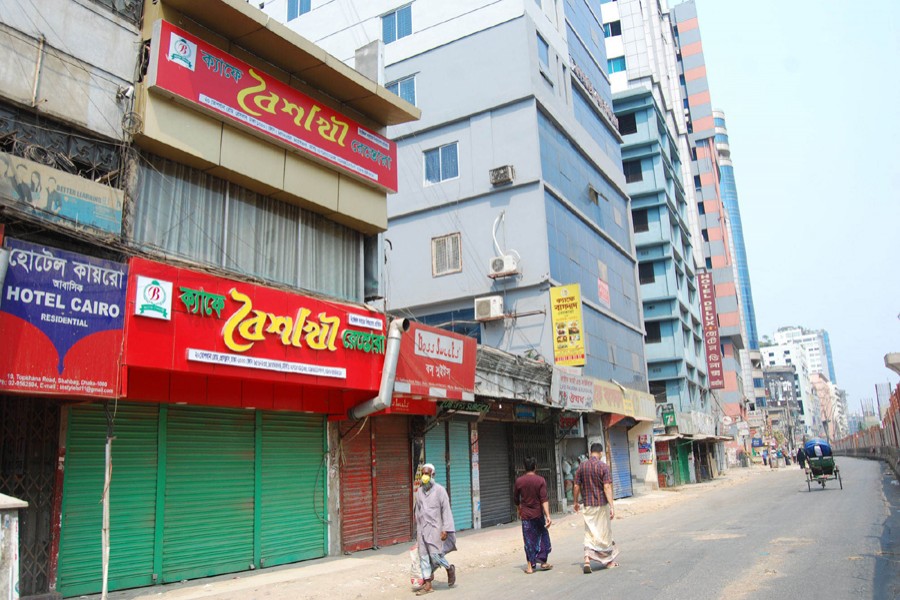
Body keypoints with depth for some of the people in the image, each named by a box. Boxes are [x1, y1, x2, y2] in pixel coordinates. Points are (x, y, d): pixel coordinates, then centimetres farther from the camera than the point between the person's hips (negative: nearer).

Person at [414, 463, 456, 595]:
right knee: (423, 555, 5)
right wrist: (417, 530, 16)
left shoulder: (439, 490, -7)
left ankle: (449, 569, 20)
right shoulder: (419, 491, 9)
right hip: (422, 528, 5)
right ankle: (427, 584, 13)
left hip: (435, 527, -5)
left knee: (435, 554, -9)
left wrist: (445, 529, -15)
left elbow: (446, 510, -9)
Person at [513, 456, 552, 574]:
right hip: (538, 514, -1)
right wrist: (548, 515, -19)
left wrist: (519, 511, 25)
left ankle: (530, 565, 7)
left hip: (525, 515, 2)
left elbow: (516, 500, 8)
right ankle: (543, 561, 15)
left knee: (529, 540, 7)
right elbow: (544, 499, -16)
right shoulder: (540, 480, -9)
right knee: (543, 537, 15)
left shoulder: (519, 481, -2)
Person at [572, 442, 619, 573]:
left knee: (589, 533, 8)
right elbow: (607, 487, -16)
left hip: (588, 505, 3)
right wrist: (611, 506, -16)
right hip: (602, 504, -3)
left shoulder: (581, 466, 1)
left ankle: (587, 560, -8)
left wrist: (576, 502, 17)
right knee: (604, 532, 11)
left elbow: (577, 486, 3)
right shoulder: (603, 466, -10)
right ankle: (608, 561, 22)